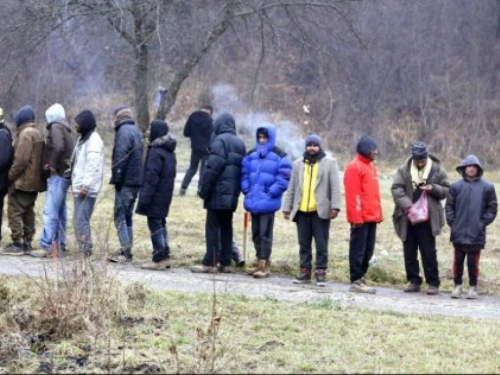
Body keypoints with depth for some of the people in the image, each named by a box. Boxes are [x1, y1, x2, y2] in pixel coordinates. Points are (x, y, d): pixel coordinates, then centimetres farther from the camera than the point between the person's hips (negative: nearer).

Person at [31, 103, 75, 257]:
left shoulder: (55, 127, -10)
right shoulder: (65, 129, 17)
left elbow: (58, 147, -26)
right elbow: (70, 150, 17)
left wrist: (53, 165, -16)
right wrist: (54, 165, 11)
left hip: (57, 175, -10)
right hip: (64, 175, 10)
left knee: (50, 212, -13)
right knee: (60, 211, 17)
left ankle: (45, 247, -18)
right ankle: (60, 243, 24)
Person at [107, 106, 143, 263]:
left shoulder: (124, 131, -12)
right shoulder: (136, 131, 16)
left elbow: (121, 156, -18)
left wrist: (116, 178, -13)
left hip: (126, 181, -9)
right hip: (136, 180, 9)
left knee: (120, 217, -6)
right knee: (127, 216, 15)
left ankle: (125, 252, -11)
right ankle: (126, 251, 18)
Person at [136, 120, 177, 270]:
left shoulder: (156, 152, -17)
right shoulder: (169, 151, 12)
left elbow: (152, 177, -20)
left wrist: (144, 199, -19)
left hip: (156, 196, -9)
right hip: (165, 194, 9)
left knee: (155, 225, -5)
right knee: (161, 224, 16)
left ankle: (159, 259, -4)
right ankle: (165, 257, 19)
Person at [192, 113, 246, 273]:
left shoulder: (220, 140, -10)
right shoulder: (240, 143, 16)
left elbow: (213, 167, -16)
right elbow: (242, 168, 16)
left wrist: (204, 189, -10)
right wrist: (237, 190, 16)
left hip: (218, 193, -8)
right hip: (232, 194, 8)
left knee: (212, 227, -5)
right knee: (226, 227, 12)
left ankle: (210, 263, -8)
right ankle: (225, 263, 12)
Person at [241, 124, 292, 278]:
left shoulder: (279, 156, -3)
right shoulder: (251, 155, 13)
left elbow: (284, 178, -8)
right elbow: (244, 174, 16)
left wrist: (271, 193, -12)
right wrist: (247, 191, 3)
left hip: (268, 202, -6)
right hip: (253, 200, 6)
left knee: (265, 233, -6)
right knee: (256, 232, 11)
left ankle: (264, 264, -4)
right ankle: (259, 261, 20)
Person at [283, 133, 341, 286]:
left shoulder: (329, 163, 2)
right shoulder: (298, 164, 14)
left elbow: (335, 186, -4)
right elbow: (292, 188, 15)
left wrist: (335, 206, -13)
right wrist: (287, 208, 9)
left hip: (320, 211, -4)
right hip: (302, 210, 4)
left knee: (321, 244, -1)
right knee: (304, 244, 8)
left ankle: (321, 272, 4)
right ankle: (305, 271, 14)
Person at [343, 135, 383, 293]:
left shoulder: (370, 166, 17)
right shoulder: (354, 167, -11)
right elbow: (352, 194, -16)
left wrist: (378, 213, 16)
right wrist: (356, 217, -19)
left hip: (371, 217, 9)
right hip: (361, 218, -9)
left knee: (368, 250, 11)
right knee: (358, 250, -4)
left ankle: (361, 278, 18)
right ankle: (356, 281, -1)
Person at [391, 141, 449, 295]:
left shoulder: (437, 170, 0)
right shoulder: (404, 170, 1)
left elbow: (446, 190, 6)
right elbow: (396, 188, -6)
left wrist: (434, 188, -15)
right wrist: (406, 205, -20)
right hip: (408, 218, 2)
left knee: (428, 252, -3)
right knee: (409, 252, 8)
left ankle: (433, 283, 3)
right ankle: (413, 281, 17)